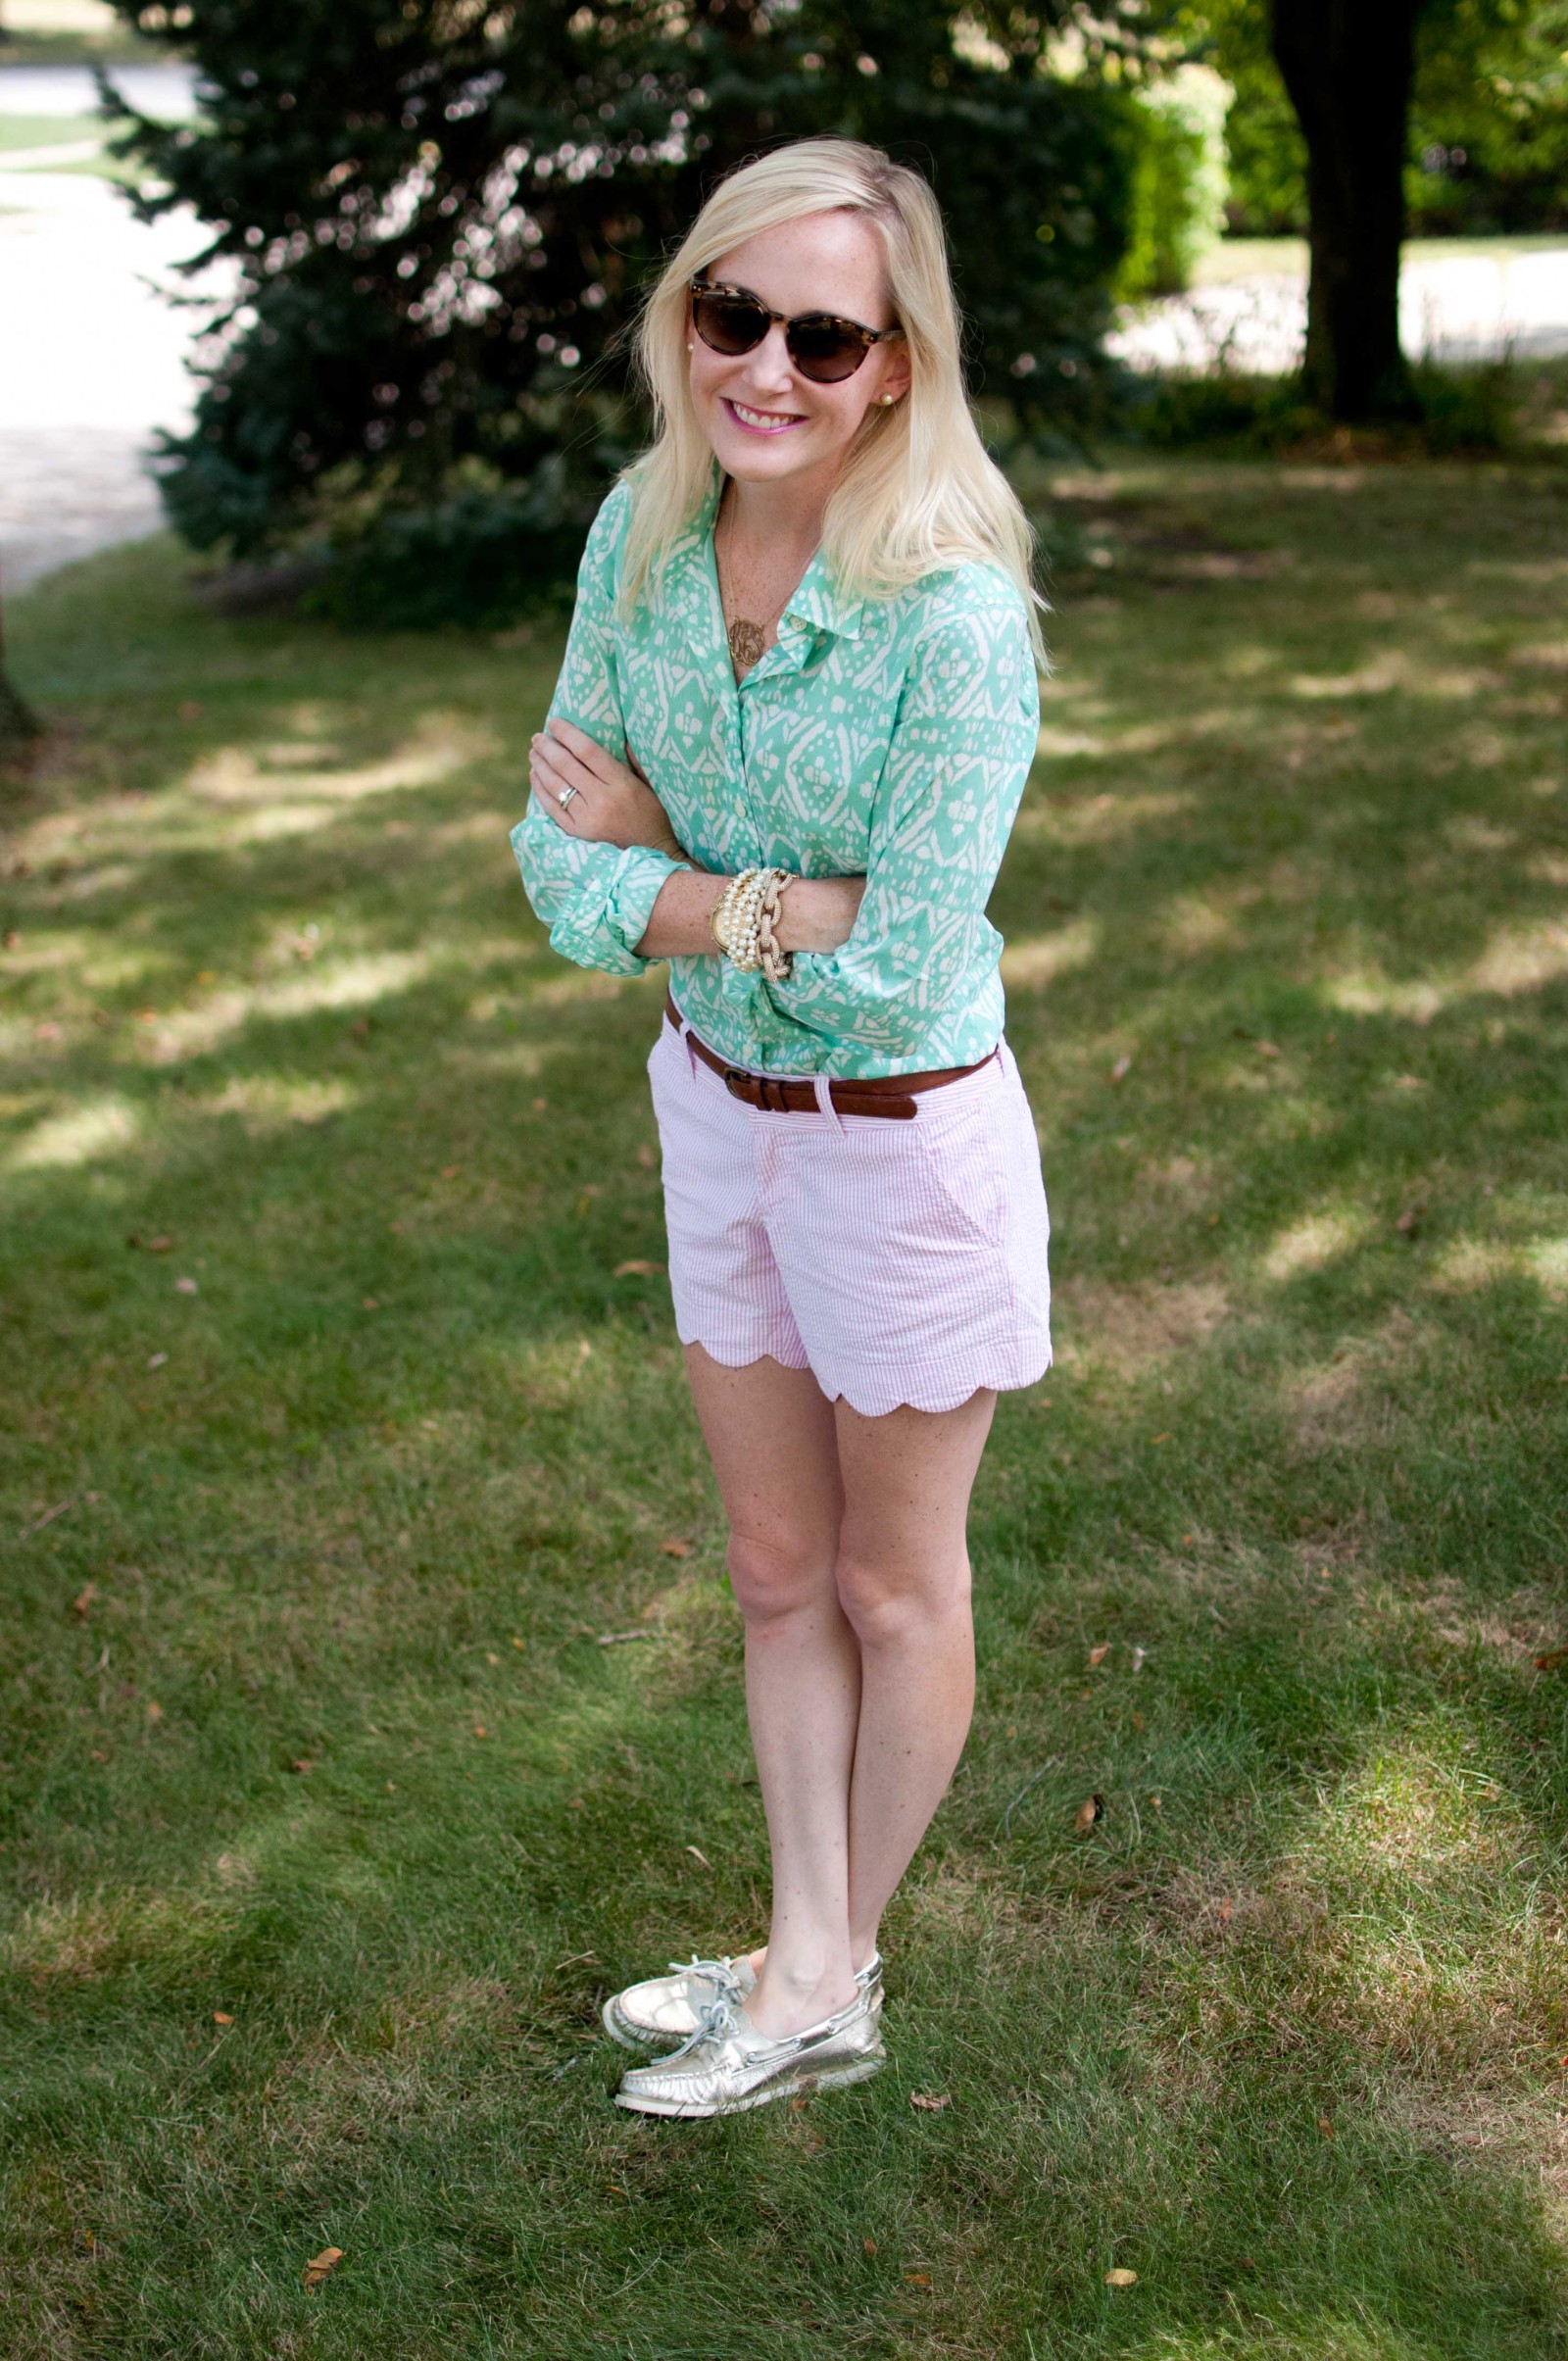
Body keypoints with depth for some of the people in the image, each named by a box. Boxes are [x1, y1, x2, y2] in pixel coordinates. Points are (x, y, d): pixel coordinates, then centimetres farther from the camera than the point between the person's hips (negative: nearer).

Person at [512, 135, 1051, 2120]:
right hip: (714, 1111, 6)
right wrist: (775, 910, -22)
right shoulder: (642, 535, -9)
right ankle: (808, 1982, 36)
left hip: (904, 1145, -6)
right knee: (776, 1569, 19)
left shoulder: (955, 618, -27)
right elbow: (560, 852, -7)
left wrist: (662, 878, -16)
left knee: (894, 1590, 16)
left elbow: (901, 974, -25)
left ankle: (838, 1963, 38)